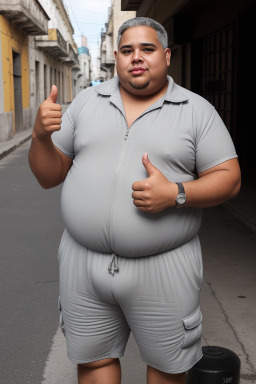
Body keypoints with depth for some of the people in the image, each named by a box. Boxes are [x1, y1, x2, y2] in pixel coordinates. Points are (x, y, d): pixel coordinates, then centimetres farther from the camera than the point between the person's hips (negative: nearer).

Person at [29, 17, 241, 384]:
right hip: (84, 261, 3)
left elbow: (229, 178, -4)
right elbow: (50, 175, 8)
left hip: (162, 267, -2)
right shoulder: (86, 102, 7)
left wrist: (175, 194, -20)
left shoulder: (197, 110, 0)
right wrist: (40, 135, -13)